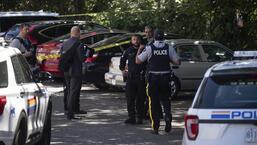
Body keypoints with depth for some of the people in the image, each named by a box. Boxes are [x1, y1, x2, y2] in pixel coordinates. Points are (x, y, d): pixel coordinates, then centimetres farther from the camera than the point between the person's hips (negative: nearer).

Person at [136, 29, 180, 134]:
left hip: (153, 78, -1)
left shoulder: (149, 48, -7)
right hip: (165, 78, 1)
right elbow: (177, 62, 1)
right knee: (165, 99, 18)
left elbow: (138, 61, -3)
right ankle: (168, 116, -9)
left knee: (154, 102, 7)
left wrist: (139, 50, 14)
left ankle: (155, 127, 6)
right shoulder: (169, 48, -1)